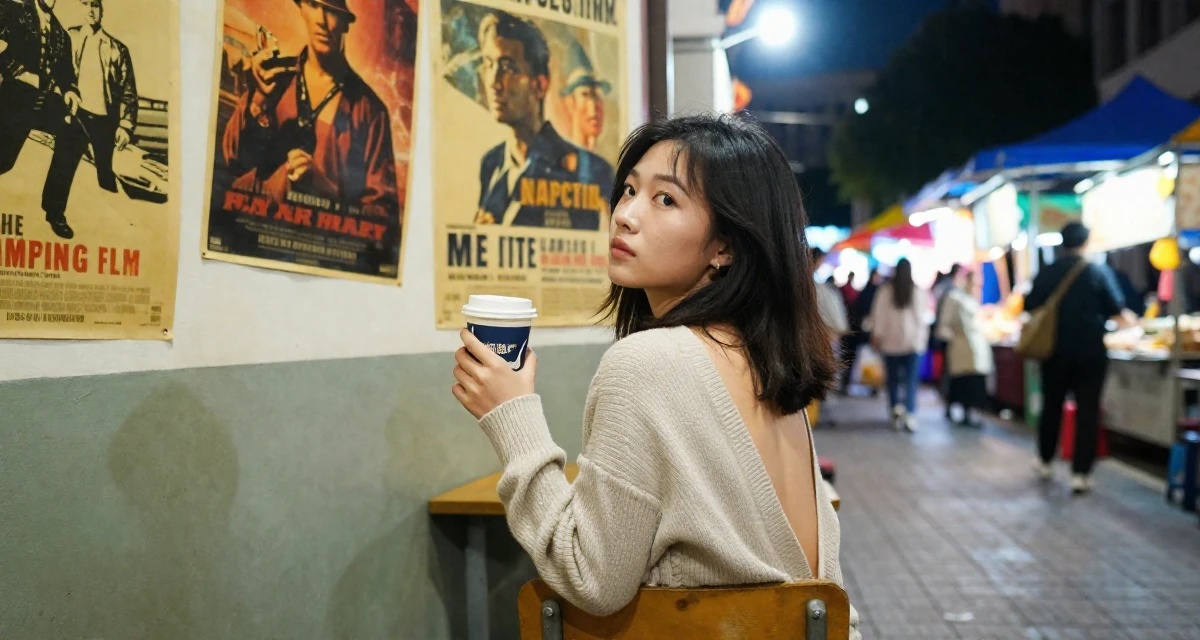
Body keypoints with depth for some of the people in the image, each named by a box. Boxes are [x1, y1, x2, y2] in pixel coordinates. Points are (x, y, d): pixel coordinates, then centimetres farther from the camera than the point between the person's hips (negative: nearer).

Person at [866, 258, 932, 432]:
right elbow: (926, 317, 2)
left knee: (893, 378, 11)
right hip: (914, 342, 0)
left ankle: (896, 407, -5)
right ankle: (910, 414, -9)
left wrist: (876, 336, 7)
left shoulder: (885, 292, -5)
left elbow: (878, 316, -2)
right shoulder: (920, 292, -5)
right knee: (911, 380, 1)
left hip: (890, 341, 0)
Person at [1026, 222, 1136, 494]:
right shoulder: (1099, 272, -8)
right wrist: (1128, 318, 16)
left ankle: (1045, 462, 31)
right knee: (1087, 411, 2)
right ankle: (1080, 473, -3)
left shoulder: (1046, 274, -3)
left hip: (1055, 350, 2)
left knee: (1052, 406, 18)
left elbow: (1030, 308, 0)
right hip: (1091, 351, -2)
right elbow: (1116, 308, -6)